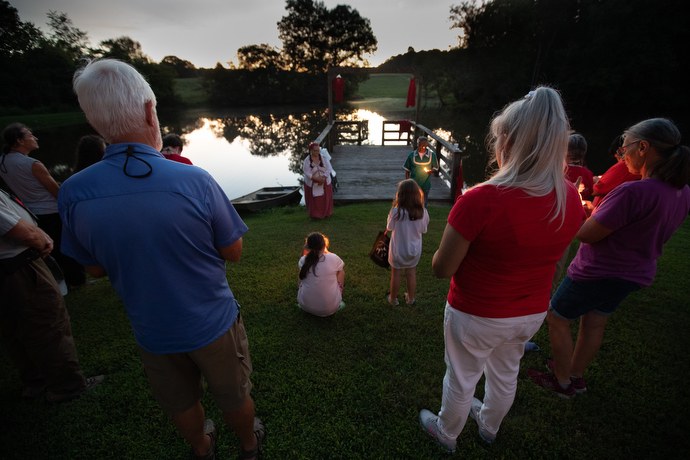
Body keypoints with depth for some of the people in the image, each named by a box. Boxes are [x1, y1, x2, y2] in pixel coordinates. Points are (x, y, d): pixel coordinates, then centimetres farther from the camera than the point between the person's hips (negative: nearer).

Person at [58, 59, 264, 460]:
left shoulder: (73, 194, -15)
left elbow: (96, 269, 0)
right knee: (234, 397, 25)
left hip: (152, 333, 3)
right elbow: (233, 252, -13)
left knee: (181, 403, 30)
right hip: (213, 325, -2)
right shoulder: (195, 181, -26)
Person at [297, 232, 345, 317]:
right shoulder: (333, 258, -13)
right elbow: (342, 265, 13)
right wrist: (327, 252, 22)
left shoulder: (303, 260, -8)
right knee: (341, 271, 20)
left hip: (306, 306, 2)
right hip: (330, 309, -2)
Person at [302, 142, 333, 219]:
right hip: (312, 183, -2)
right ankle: (315, 214, 21)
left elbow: (328, 169, -11)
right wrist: (318, 179, -24)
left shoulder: (324, 158, -8)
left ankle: (325, 212, 31)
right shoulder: (307, 160, -14)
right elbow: (307, 173, -17)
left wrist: (323, 179, -23)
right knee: (314, 199, 5)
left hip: (325, 182, 2)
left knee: (325, 198, 11)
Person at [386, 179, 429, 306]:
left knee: (396, 275, 16)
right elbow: (423, 229, -3)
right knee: (411, 274, 21)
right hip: (414, 250, 3)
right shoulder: (422, 212, -16)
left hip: (397, 250, -3)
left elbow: (389, 227, -11)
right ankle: (410, 298, 39)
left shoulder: (396, 212, -27)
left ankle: (393, 299, 34)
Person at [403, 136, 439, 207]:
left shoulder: (432, 155, -2)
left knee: (423, 205, 8)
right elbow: (407, 170, 5)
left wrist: (431, 171, -19)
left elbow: (436, 170, 4)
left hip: (425, 186, 0)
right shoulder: (412, 155, -1)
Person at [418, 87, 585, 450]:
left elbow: (441, 268, -23)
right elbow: (542, 252, 5)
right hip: (533, 312, 6)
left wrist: (459, 241, -5)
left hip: (477, 316, -5)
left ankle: (446, 434, 50)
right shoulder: (572, 199, -10)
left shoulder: (480, 201, -32)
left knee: (461, 379, 21)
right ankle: (489, 426, 60)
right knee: (506, 374, 31)